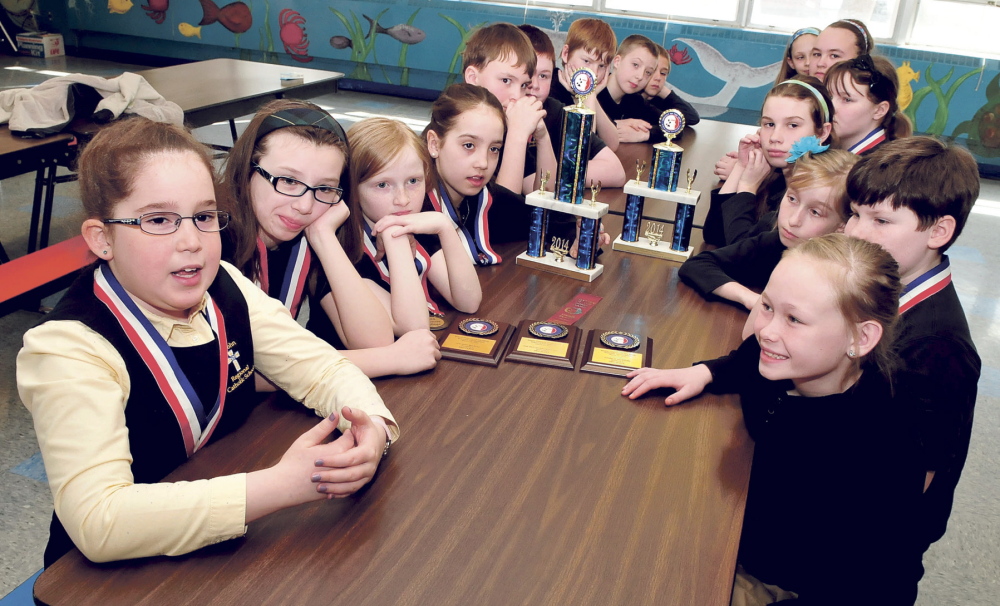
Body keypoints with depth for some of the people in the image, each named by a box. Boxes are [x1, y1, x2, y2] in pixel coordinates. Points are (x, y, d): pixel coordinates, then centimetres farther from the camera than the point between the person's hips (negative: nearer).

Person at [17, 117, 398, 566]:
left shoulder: (224, 289, -3)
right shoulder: (67, 349, -20)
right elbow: (98, 521, -31)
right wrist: (282, 485, -36)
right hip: (122, 578, -4)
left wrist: (372, 427, -24)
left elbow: (324, 369, -2)